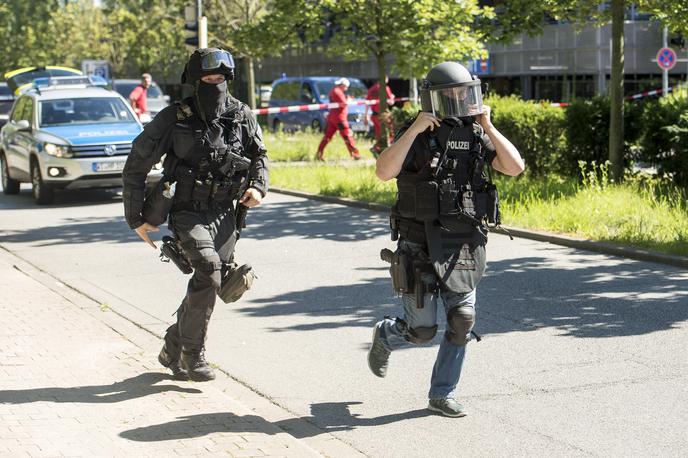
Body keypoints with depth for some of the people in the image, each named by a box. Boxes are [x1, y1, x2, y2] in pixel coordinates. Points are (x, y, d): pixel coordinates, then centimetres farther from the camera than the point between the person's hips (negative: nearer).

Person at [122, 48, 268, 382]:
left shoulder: (241, 116, 1)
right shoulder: (174, 119, -9)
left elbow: (259, 155, 20)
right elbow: (135, 166, -2)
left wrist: (257, 186, -1)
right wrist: (135, 219, -3)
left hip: (224, 214, 5)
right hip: (189, 213, -5)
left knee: (213, 285, 5)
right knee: (208, 270, -25)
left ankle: (172, 350, 25)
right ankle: (192, 354, -11)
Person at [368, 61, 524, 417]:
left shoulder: (476, 136, 5)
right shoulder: (416, 137, -8)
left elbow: (515, 167, -6)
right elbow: (384, 172, -25)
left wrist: (488, 127, -10)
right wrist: (416, 128, -26)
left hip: (464, 249, 4)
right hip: (421, 249, -4)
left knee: (461, 322, 0)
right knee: (421, 330, 1)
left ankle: (442, 394, 15)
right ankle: (385, 337, 35)